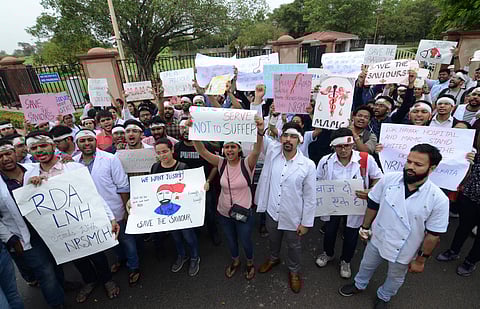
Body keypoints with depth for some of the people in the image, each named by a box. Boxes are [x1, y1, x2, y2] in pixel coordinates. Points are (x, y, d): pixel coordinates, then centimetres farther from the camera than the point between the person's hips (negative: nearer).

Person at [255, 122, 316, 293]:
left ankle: (293, 271, 51)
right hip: (272, 211, 3)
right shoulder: (272, 150, -11)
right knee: (273, 239, 29)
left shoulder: (308, 165, -18)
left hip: (293, 216, -2)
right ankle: (274, 258, 60)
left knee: (294, 246, 22)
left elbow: (310, 197, -11)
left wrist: (306, 222, -7)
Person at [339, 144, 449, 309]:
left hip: (404, 250, -1)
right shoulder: (389, 179, -20)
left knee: (395, 278, 27)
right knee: (367, 265, 28)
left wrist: (421, 260, -6)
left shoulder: (438, 199, -25)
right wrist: (365, 227, 2)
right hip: (377, 238, 2)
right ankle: (359, 285, 58)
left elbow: (433, 235, -14)